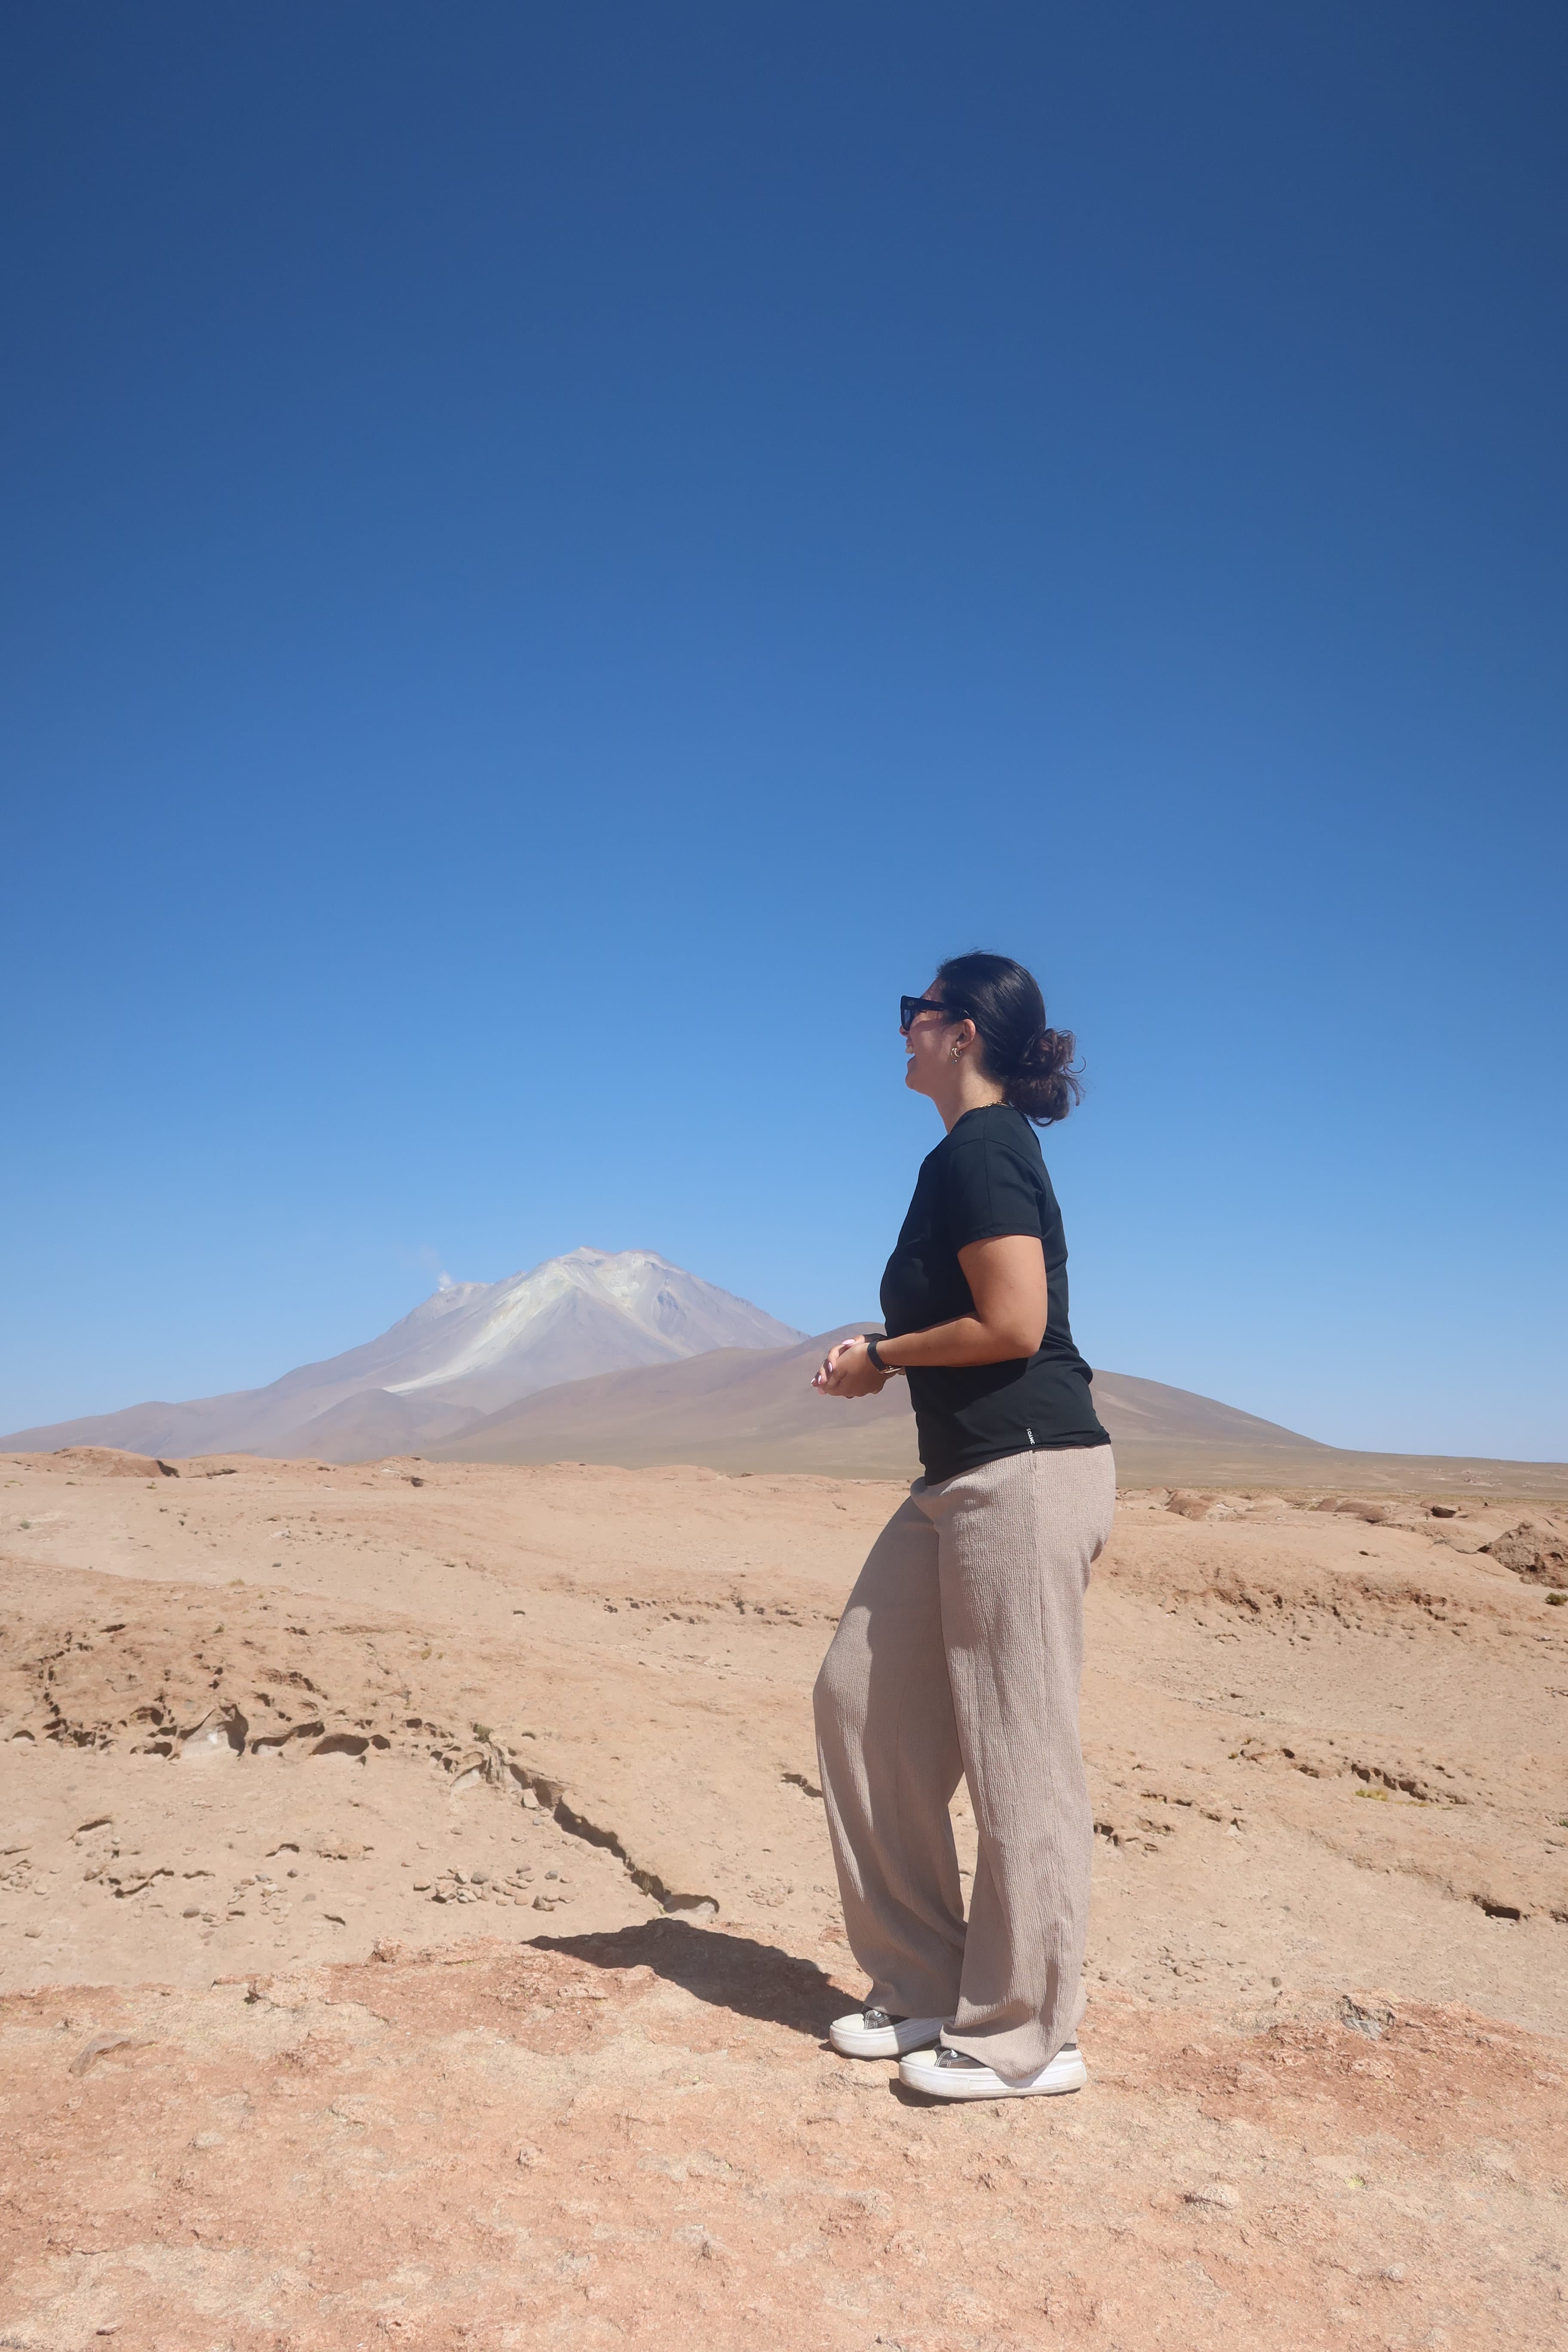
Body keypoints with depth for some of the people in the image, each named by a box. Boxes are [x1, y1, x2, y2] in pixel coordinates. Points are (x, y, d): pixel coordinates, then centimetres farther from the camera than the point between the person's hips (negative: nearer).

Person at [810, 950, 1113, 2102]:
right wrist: (882, 1352, 11)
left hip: (1028, 1469, -11)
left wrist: (882, 1358, -8)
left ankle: (1027, 2039, 16)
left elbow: (1014, 1324, -20)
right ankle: (925, 1986, 25)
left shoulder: (981, 1152, -13)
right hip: (967, 1476, 11)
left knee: (1018, 1750, -1)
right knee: (863, 1697, 12)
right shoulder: (973, 1153, 17)